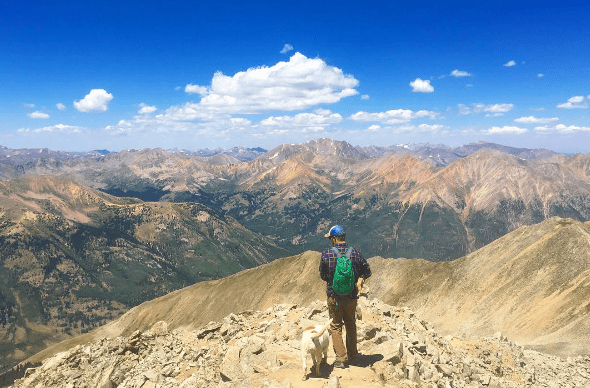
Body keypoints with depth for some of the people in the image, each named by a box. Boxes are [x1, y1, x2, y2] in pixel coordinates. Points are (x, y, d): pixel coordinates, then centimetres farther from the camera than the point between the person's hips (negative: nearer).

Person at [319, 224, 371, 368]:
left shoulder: (326, 254, -14)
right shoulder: (355, 253, -8)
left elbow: (322, 275, -2)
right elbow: (367, 271, 2)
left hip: (334, 296, -2)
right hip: (351, 296, 2)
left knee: (336, 327, 12)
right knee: (351, 325, 21)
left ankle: (341, 359, 10)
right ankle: (352, 355, 33)